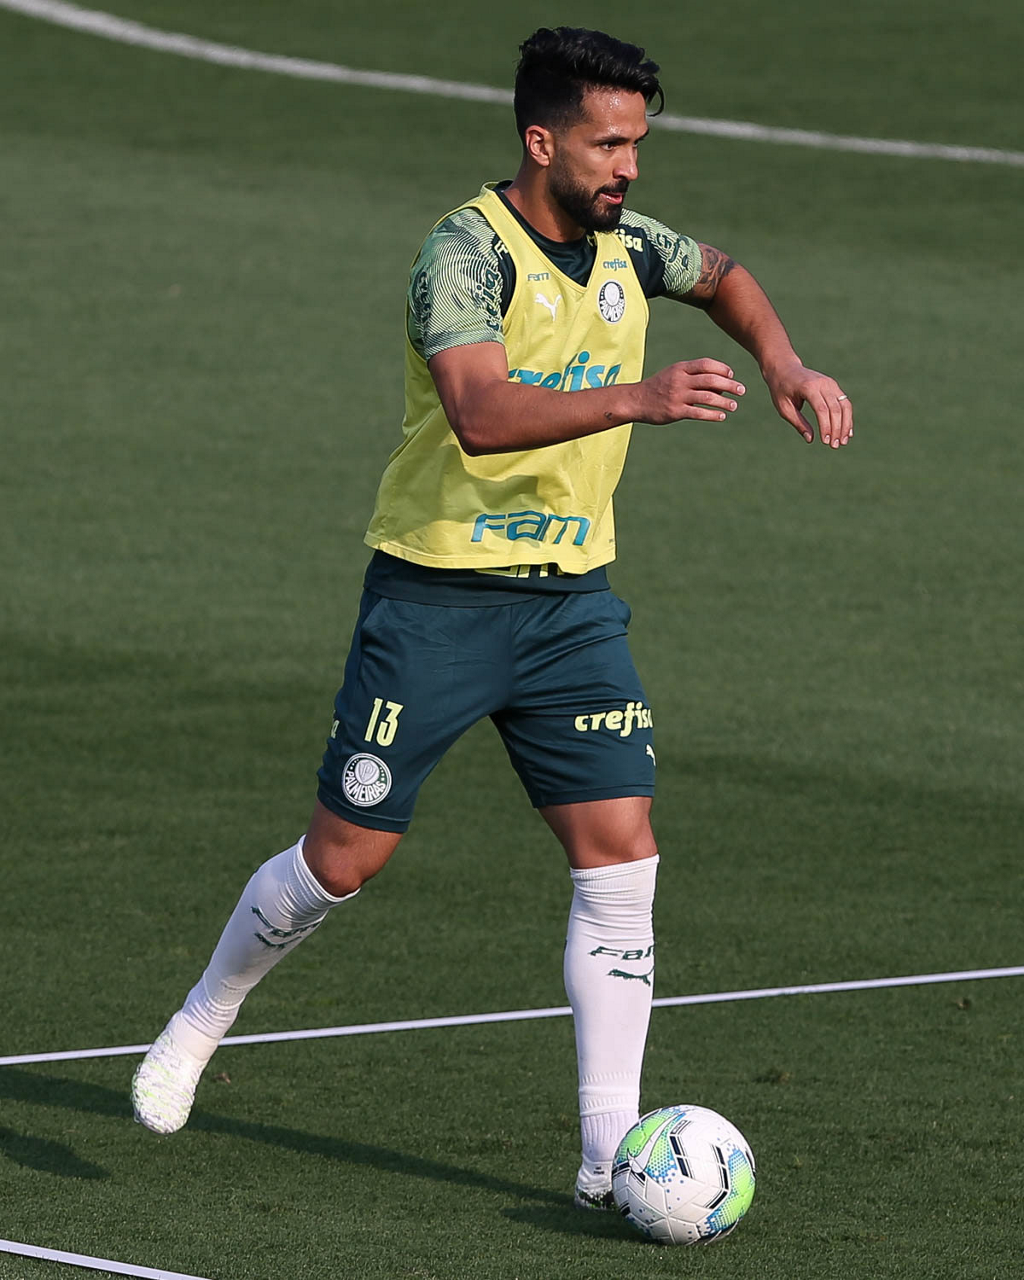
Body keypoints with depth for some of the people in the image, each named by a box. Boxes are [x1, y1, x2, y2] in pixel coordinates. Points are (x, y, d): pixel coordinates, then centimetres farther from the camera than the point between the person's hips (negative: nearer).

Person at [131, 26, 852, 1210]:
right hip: (438, 595, -5)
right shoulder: (466, 252, -18)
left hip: (571, 597, 5)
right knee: (345, 855, 0)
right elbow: (481, 412, -35)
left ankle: (611, 1150, -3)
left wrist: (785, 369, 10)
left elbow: (721, 278, 27)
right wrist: (640, 397, -45)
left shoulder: (625, 246, 3)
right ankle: (200, 1023, 27)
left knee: (621, 852, -6)